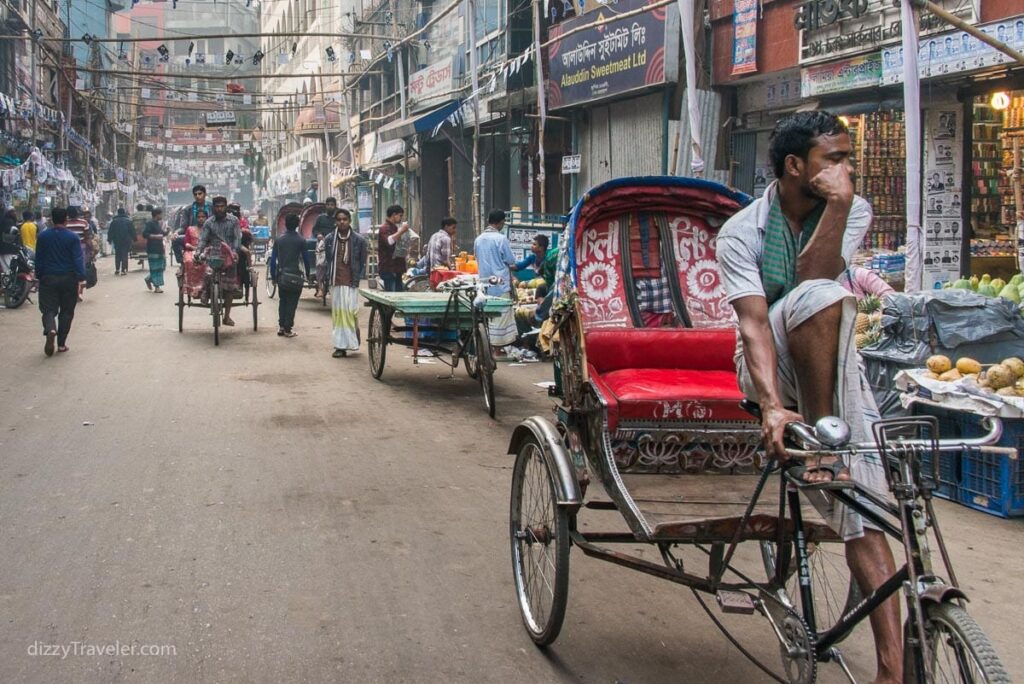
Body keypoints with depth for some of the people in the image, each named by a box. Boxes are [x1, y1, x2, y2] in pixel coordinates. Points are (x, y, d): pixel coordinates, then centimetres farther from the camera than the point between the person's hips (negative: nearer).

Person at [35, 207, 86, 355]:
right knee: (66, 311, 9)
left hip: (48, 278, 1)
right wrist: (81, 279, -10)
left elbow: (38, 259, 7)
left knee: (49, 309, 3)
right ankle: (61, 343, 8)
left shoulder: (43, 236, 2)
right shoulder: (72, 237, -6)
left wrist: (39, 277, 16)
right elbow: (78, 260, -10)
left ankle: (50, 329, -28)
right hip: (68, 279, -1)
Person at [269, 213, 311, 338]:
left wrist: (273, 276, 10)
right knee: (291, 303, 3)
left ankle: (281, 326, 14)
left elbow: (273, 260, 2)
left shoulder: (278, 240, 2)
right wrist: (307, 275, 9)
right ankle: (288, 329, 2)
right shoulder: (301, 241, -6)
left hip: (281, 276, 3)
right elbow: (306, 259, -4)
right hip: (294, 276, -3)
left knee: (282, 301, 16)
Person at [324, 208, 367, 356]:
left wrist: (358, 279, -1)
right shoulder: (329, 239, 7)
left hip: (351, 283, -3)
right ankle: (340, 346, 10)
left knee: (351, 311, -12)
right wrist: (328, 278, 7)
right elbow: (327, 261, 15)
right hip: (335, 283, 3)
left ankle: (351, 342, 3)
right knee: (338, 313, 4)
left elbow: (363, 262, 6)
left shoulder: (359, 240, 1)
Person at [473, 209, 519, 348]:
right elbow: (511, 261, -7)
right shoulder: (501, 238, -13)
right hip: (500, 284, -6)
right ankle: (498, 346, 1)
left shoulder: (478, 239, 5)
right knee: (501, 315, 0)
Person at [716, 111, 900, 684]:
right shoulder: (742, 232, -10)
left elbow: (809, 274, -21)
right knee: (823, 296, -34)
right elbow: (754, 322, -24)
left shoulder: (855, 211, -3)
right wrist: (772, 406, -38)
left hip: (834, 367, 3)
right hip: (771, 368, -2)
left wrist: (839, 204, -29)